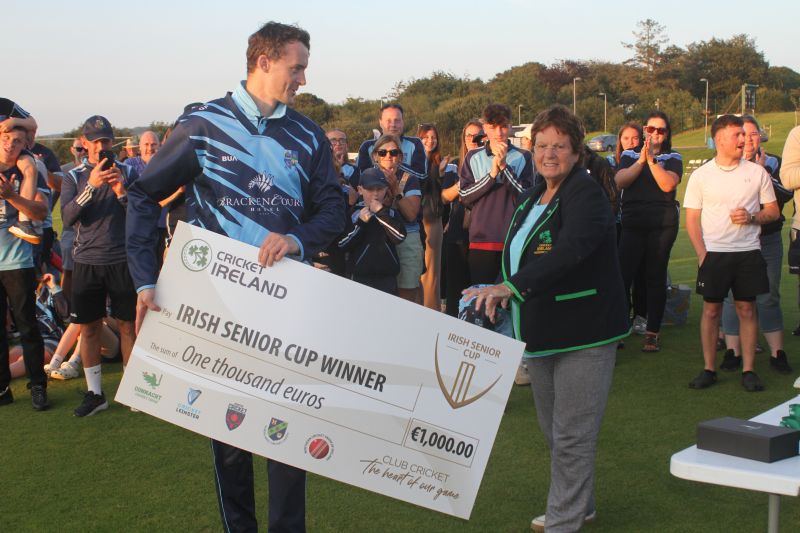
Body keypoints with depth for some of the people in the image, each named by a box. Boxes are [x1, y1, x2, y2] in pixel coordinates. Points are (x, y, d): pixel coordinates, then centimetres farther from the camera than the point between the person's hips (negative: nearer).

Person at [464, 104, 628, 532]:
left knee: (571, 436, -2)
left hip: (583, 333, -9)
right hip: (542, 333, 9)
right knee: (553, 430, 20)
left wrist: (511, 287, -41)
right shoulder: (532, 197, 12)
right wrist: (499, 295, 15)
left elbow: (570, 251, -33)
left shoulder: (585, 193, -16)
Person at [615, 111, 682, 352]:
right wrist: (640, 160, -14)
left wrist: (651, 159, -14)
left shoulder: (672, 158, 8)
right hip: (632, 225, 1)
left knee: (656, 278, 4)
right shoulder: (629, 156, 13)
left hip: (662, 225, -1)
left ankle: (652, 333, 12)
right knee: (623, 275, -9)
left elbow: (668, 184, -11)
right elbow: (620, 181, -5)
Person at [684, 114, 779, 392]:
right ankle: (709, 369, 12)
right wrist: (702, 254, -8)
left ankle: (748, 370, 11)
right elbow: (692, 220, 2)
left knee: (747, 309, 3)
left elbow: (773, 211, 10)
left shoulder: (757, 172, 5)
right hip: (713, 252, -1)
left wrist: (752, 217, -11)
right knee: (711, 309, 3)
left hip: (748, 252, 1)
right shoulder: (701, 175, 2)